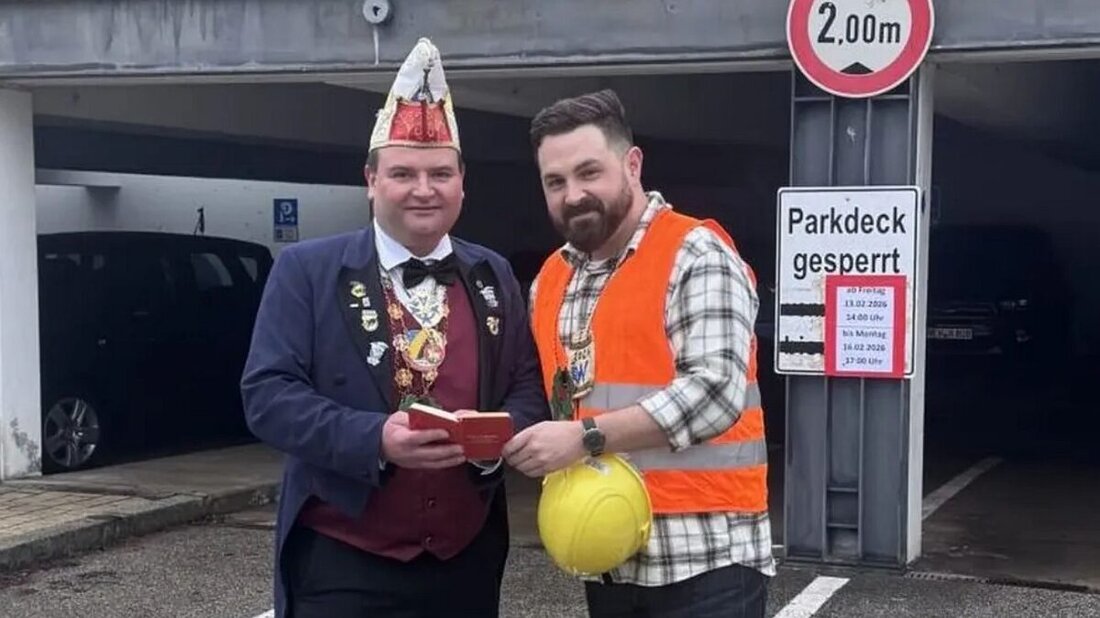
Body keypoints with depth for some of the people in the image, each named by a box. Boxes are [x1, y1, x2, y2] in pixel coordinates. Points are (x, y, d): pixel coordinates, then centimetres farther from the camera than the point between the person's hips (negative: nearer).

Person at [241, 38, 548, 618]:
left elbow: (528, 388, 9)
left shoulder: (493, 275, 9)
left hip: (468, 560, 4)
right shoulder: (307, 268, -4)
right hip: (343, 562, -4)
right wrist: (376, 438, -23)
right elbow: (267, 394, -9)